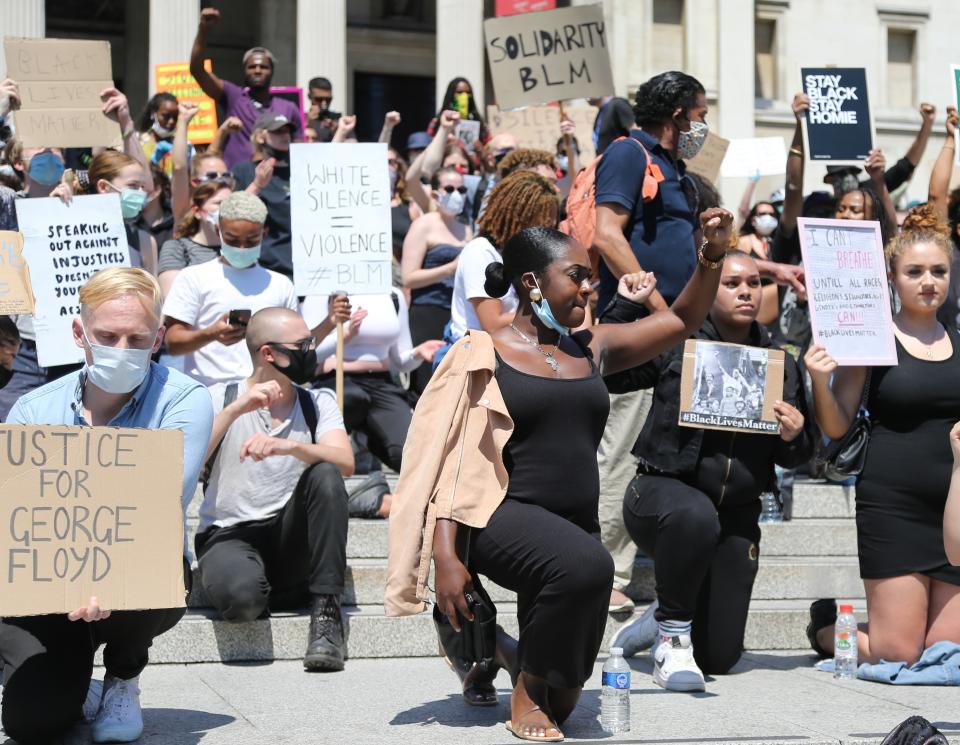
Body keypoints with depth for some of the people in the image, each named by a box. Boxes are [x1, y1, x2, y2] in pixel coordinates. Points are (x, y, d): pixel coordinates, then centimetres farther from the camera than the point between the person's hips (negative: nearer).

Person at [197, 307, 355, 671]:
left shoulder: (318, 403, 7)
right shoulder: (220, 398, 1)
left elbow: (345, 463, -13)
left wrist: (288, 446, -31)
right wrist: (236, 409, -20)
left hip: (290, 537, 3)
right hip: (229, 535, -3)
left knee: (325, 475, -26)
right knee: (241, 595, -36)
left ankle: (326, 610, -22)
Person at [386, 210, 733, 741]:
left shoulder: (592, 349, 12)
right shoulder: (482, 355, -3)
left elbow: (683, 321, 18)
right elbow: (449, 460, -8)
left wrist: (712, 255, 2)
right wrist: (445, 557, -17)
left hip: (576, 524, 6)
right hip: (503, 515, -6)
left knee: (563, 702, 5)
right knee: (585, 564, -38)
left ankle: (502, 652, 39)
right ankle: (526, 687, -13)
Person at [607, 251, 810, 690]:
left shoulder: (779, 363, 8)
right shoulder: (676, 343, -3)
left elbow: (791, 457, 13)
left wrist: (795, 437, -10)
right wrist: (625, 306, -17)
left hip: (737, 516, 4)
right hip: (662, 491, -4)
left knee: (719, 657, 4)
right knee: (695, 515, -43)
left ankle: (662, 618, 40)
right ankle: (672, 638, -19)